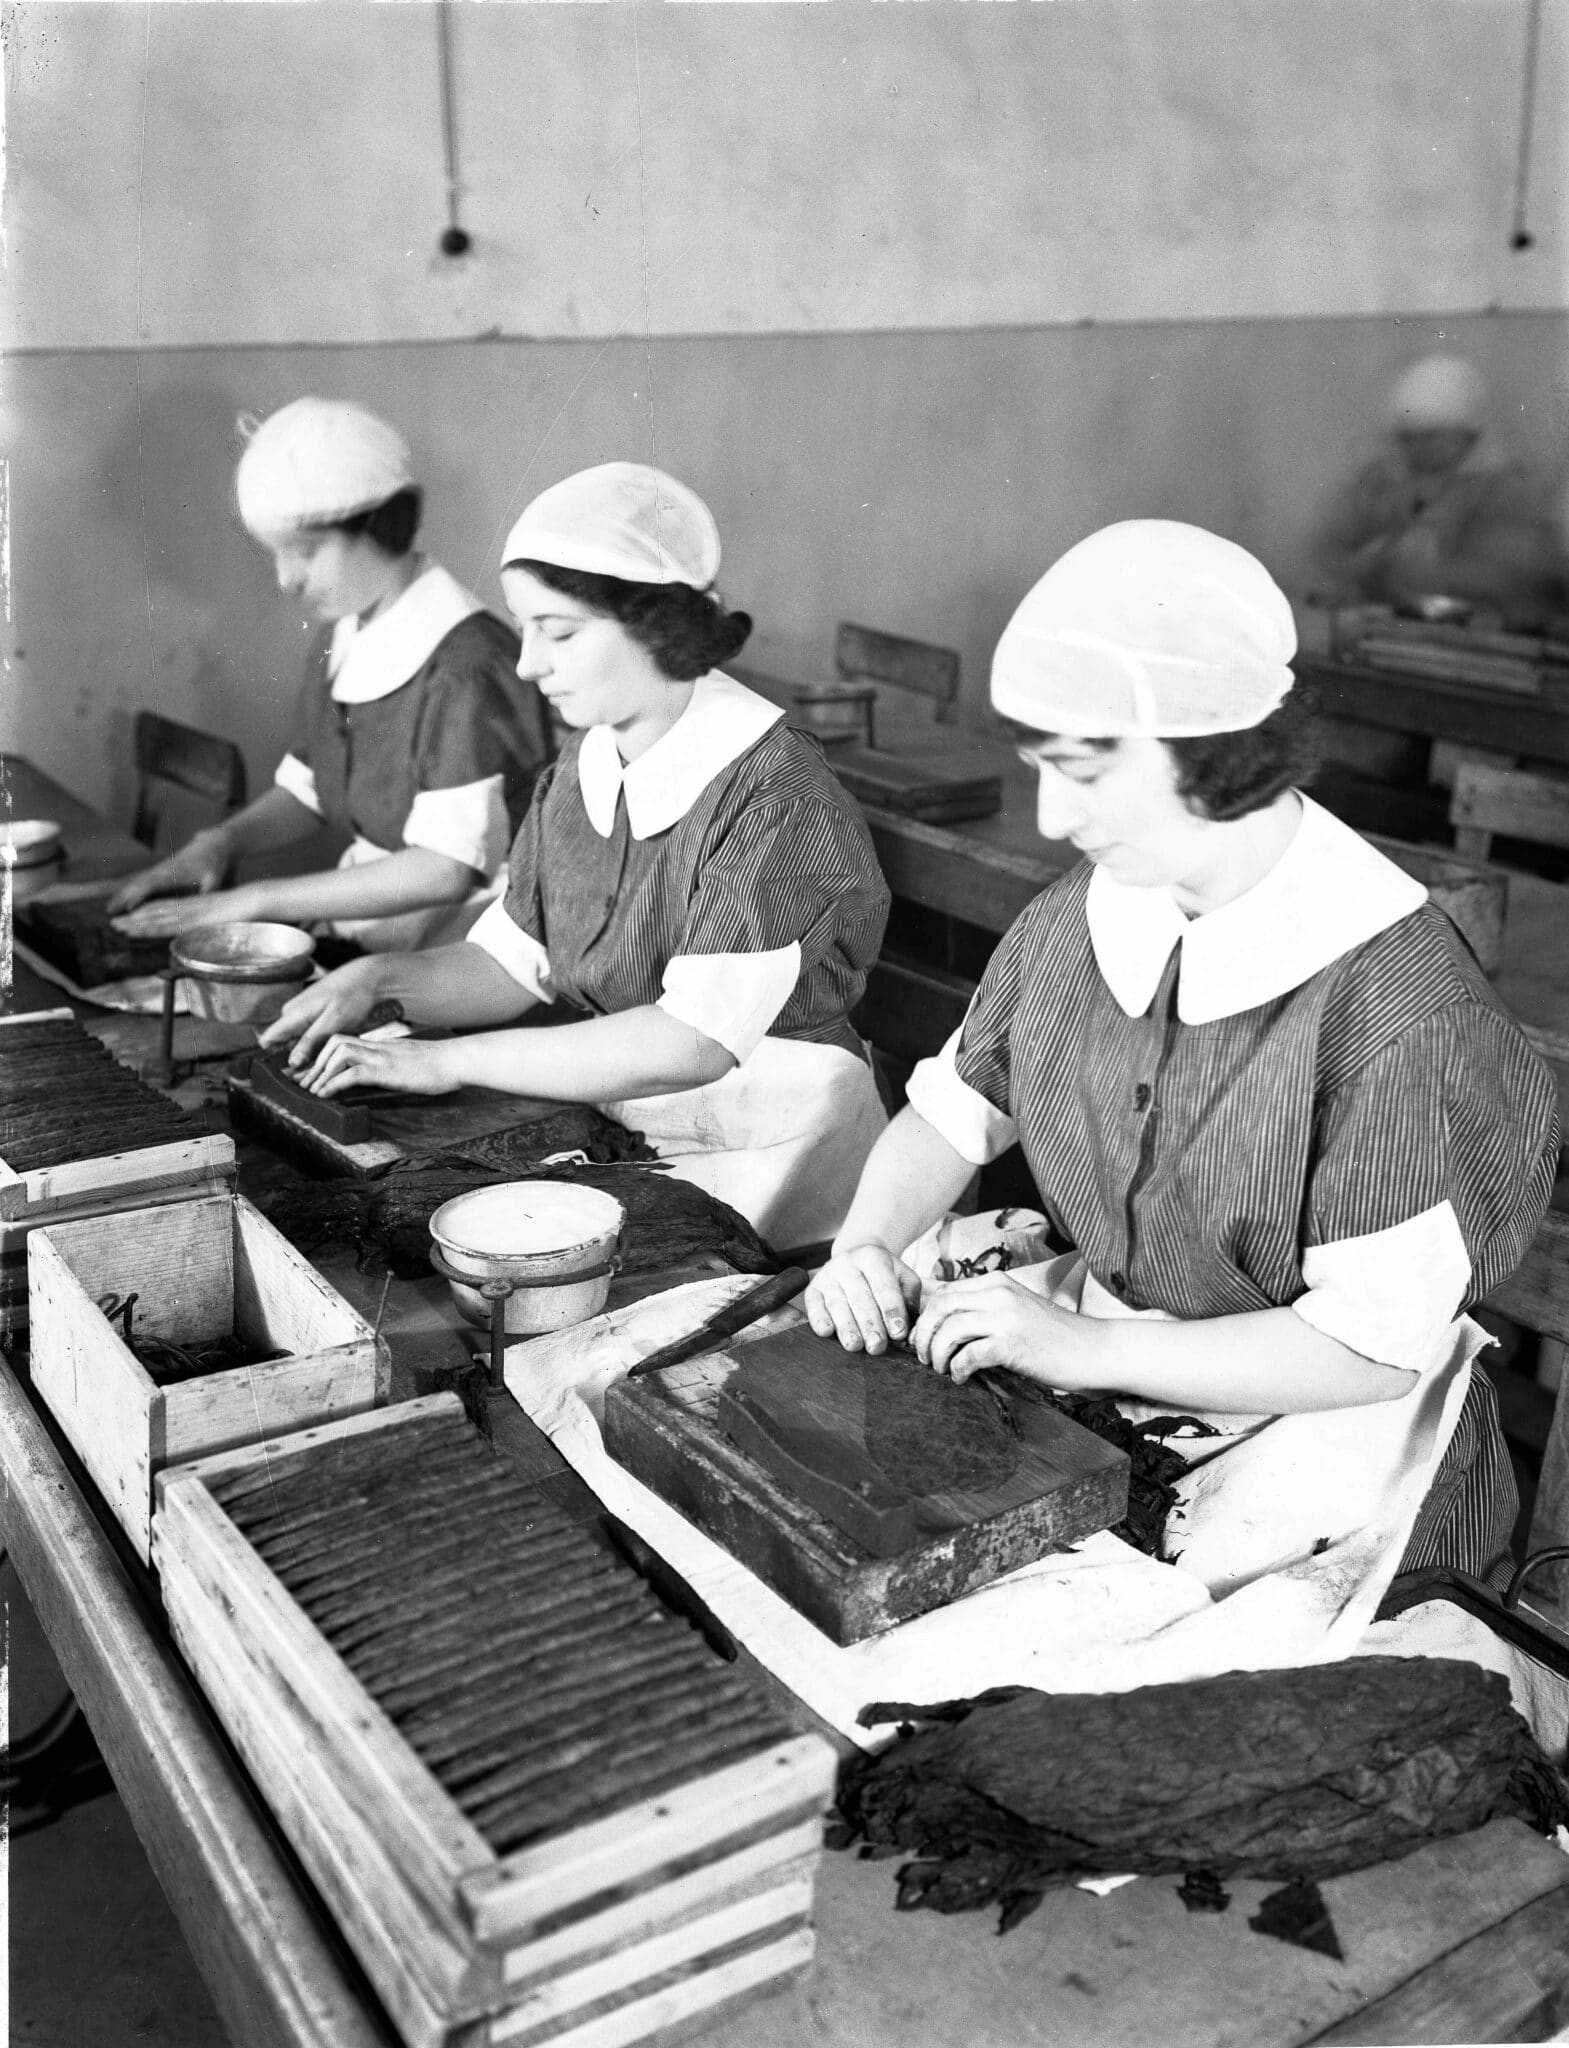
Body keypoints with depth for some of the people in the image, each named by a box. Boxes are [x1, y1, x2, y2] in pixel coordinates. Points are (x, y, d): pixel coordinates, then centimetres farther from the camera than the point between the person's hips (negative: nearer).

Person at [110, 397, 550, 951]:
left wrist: (253, 900, -19)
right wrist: (222, 840, -1)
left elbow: (446, 869, -21)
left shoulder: (467, 664, -19)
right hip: (359, 943, 7)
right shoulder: (337, 643, 7)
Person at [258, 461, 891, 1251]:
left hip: (771, 1167, -7)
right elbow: (513, 958, 10)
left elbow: (696, 1038, -26)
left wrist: (451, 1060, -23)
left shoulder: (774, 793, -20)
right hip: (619, 1130, 7)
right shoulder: (584, 766, 4)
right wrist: (379, 981, -9)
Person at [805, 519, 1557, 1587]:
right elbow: (949, 1116, 9)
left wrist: (1089, 1348, -25)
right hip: (1105, 1415, 6)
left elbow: (1375, 1348, -22)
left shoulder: (1399, 1007, -24)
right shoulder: (1078, 918, -3)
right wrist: (868, 1246, -10)